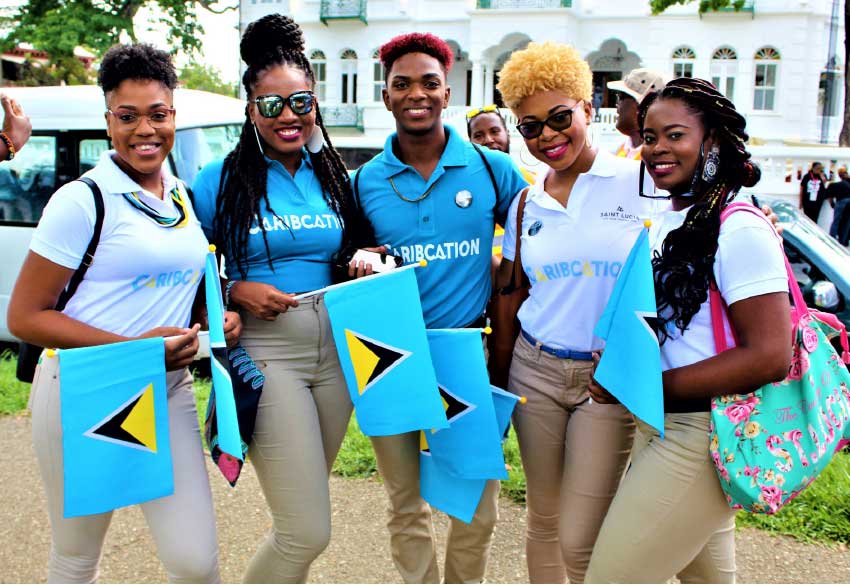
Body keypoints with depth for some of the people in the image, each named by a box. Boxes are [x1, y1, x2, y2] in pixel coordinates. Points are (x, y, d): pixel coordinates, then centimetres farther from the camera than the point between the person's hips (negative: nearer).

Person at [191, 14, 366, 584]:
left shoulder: (335, 176, 7)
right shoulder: (220, 180, -4)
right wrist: (236, 292, -16)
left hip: (336, 350, 5)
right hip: (265, 352, -4)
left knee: (303, 510, 18)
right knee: (308, 531, -7)